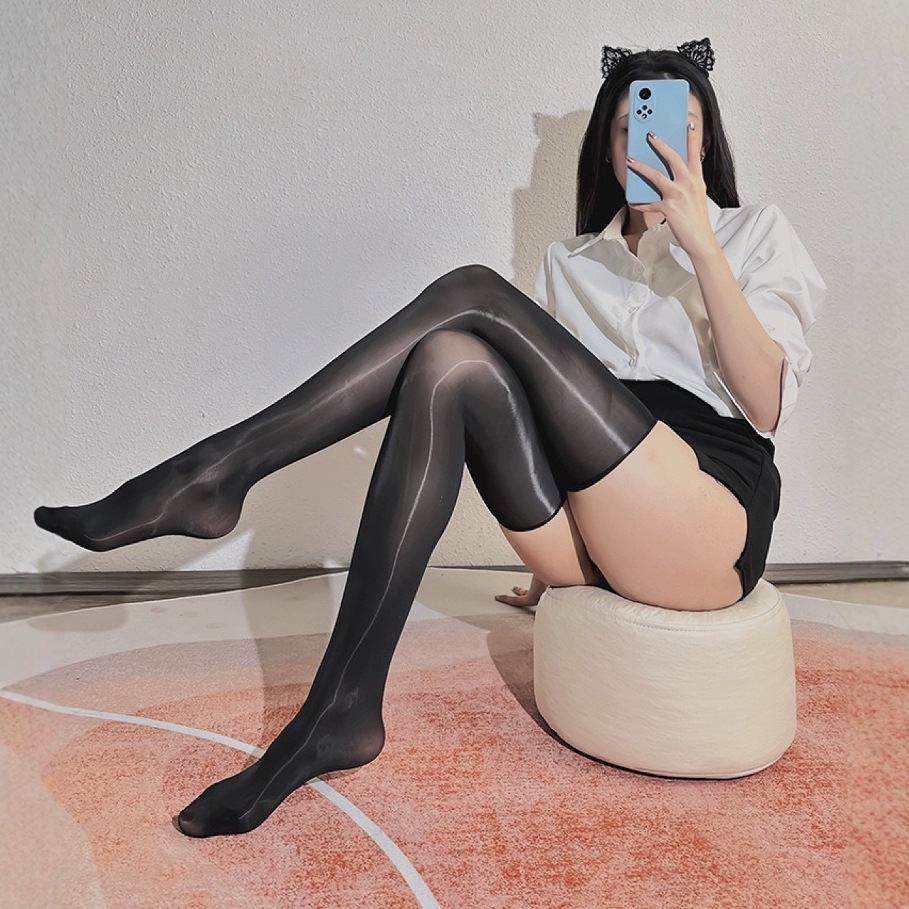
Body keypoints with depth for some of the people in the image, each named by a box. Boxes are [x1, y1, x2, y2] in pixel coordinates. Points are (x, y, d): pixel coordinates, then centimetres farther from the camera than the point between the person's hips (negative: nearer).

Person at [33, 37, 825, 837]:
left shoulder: (755, 234, 13)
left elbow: (764, 404, -4)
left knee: (474, 294, -18)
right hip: (594, 533, 4)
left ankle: (215, 471, -22)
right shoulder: (576, 262, 23)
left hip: (709, 525, -3)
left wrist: (699, 243, -12)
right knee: (452, 362, -26)